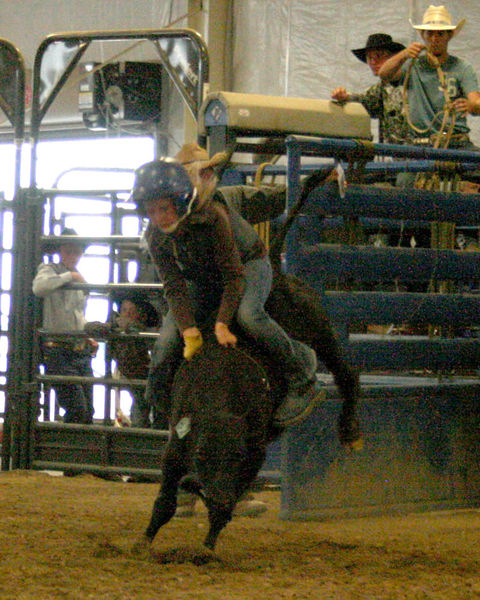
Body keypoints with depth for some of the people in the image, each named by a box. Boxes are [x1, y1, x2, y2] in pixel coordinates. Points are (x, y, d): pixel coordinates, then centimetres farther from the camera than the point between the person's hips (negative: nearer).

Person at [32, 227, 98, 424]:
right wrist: (69, 276, -18)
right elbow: (39, 287, -28)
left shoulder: (80, 280, 21)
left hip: (81, 352, 7)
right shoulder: (49, 270, -3)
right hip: (58, 352, -7)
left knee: (88, 413, 4)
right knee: (77, 410, -15)